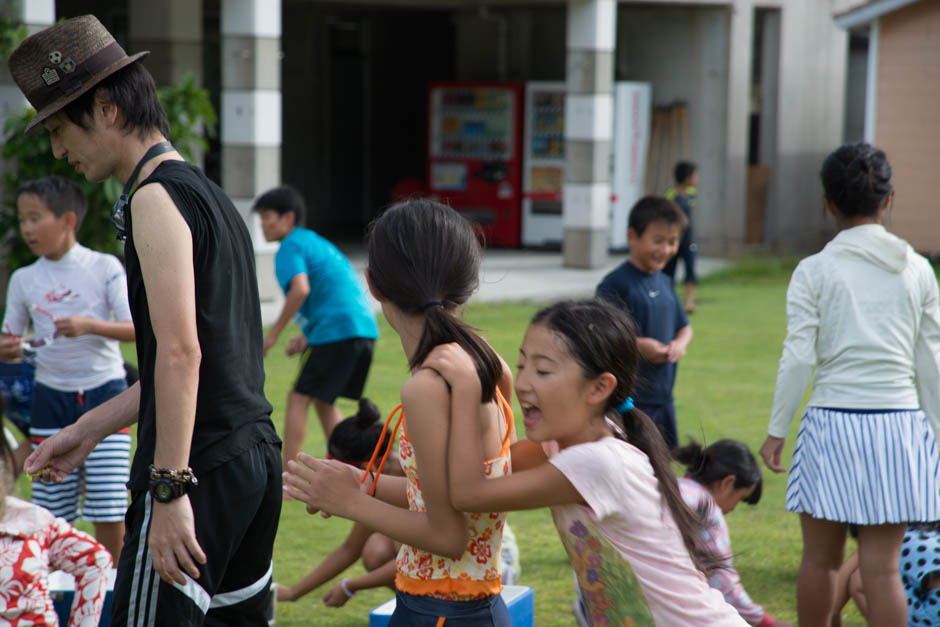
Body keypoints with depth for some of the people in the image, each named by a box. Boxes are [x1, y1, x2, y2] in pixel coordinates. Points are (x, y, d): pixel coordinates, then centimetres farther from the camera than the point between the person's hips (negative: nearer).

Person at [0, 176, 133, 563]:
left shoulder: (105, 268, -4)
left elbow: (137, 329, -9)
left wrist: (90, 325, -25)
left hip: (103, 390, -3)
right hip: (50, 396, 3)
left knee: (107, 506, -5)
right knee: (50, 510, 2)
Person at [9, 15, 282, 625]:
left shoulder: (156, 197, -11)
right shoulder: (211, 194, 19)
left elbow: (181, 352, -21)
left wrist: (169, 489, -23)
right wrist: (87, 430, 25)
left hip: (198, 470, -10)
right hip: (257, 455, 10)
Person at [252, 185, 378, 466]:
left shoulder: (291, 246, -3)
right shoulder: (316, 241, 26)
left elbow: (301, 289, -21)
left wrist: (273, 333, -13)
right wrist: (309, 336, 24)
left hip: (337, 331, -9)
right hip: (365, 327, 9)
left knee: (299, 400, -5)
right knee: (323, 401, 20)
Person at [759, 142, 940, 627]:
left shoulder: (815, 271, -2)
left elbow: (798, 357, -5)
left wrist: (776, 431, 2)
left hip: (833, 422, -2)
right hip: (898, 423, 2)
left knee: (821, 559, 11)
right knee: (882, 566, 1)